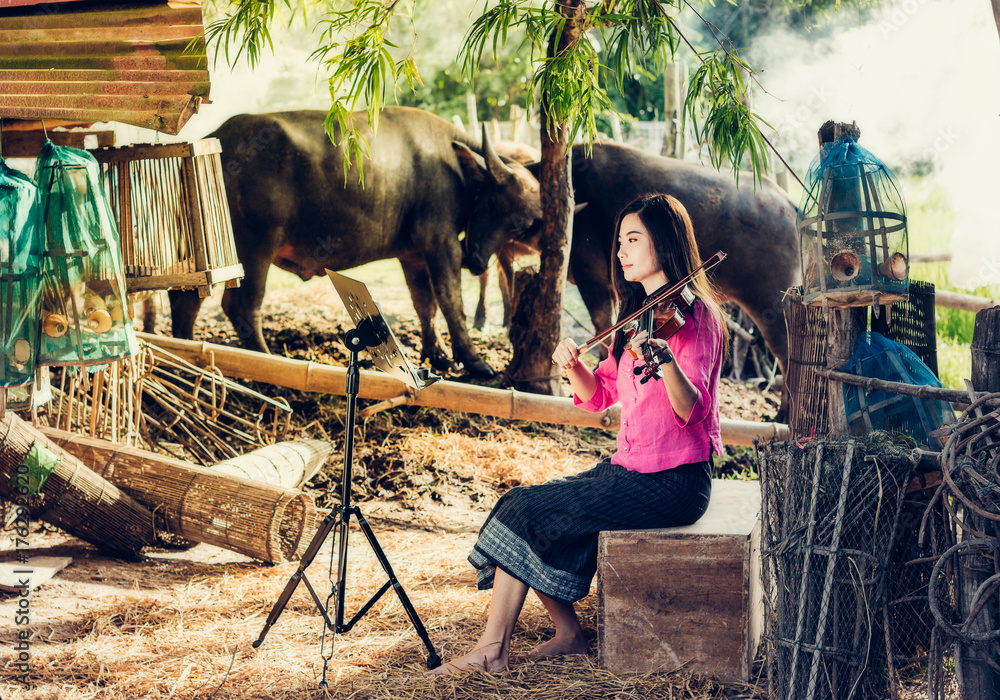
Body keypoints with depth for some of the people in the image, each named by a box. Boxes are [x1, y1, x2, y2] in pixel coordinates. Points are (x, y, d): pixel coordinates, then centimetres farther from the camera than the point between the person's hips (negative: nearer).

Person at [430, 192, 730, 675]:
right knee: (524, 506, -5)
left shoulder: (693, 315, -12)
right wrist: (574, 367, -7)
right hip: (630, 467, 8)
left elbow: (691, 408, -26)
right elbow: (599, 396, 14)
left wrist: (665, 358, -44)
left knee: (525, 510, -13)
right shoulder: (638, 311, 14)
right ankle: (568, 633, 4)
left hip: (672, 481, -8)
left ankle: (493, 648, -3)